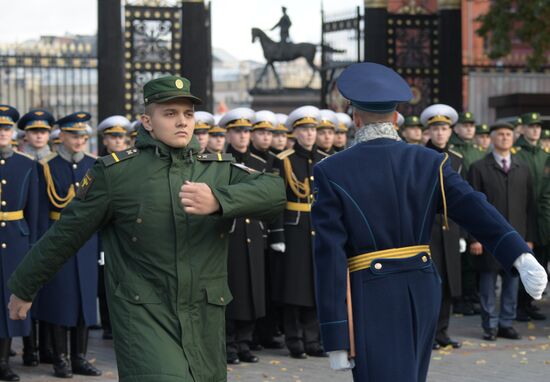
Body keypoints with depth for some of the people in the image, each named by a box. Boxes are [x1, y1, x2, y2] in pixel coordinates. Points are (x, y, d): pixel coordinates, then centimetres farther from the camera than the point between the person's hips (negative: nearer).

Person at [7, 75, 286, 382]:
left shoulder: (220, 170, 5)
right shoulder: (115, 172, -1)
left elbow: (275, 192, -13)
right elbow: (66, 234, 7)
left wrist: (218, 200, -31)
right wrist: (24, 287, 14)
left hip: (206, 320, 4)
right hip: (144, 318, -4)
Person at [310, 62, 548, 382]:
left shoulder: (331, 172, -9)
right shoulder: (429, 162, 1)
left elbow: (330, 259, -13)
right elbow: (477, 209, -15)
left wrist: (336, 341, -10)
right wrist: (523, 259, -28)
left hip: (371, 303, -5)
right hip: (421, 296, 5)